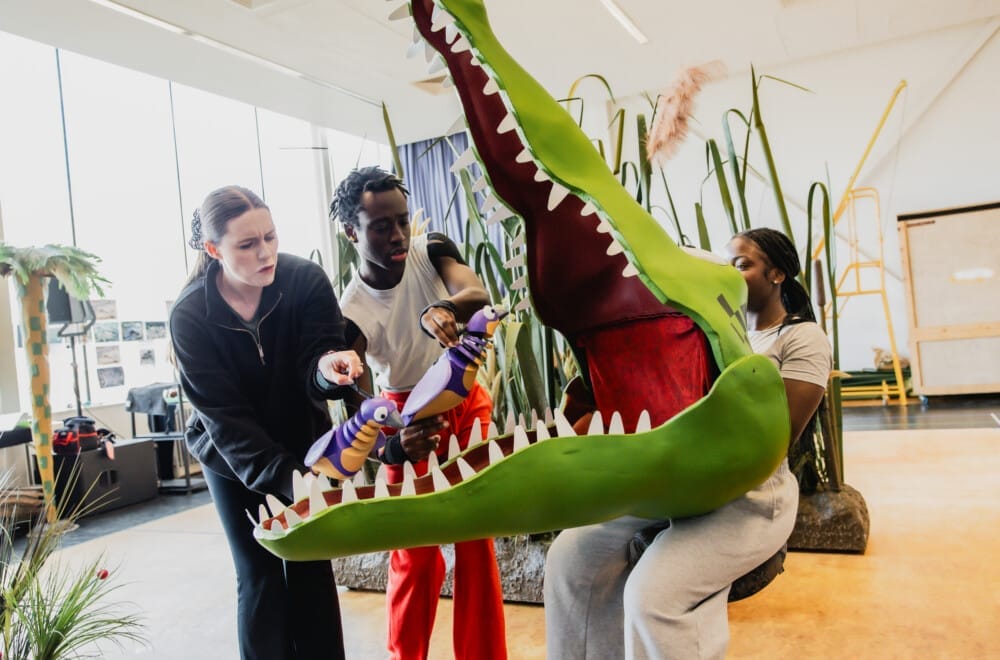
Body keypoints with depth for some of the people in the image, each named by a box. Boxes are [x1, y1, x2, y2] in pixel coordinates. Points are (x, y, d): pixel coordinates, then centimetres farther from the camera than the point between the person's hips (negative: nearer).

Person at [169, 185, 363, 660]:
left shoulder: (307, 280, -20)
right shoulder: (190, 316, -22)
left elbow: (314, 369, -21)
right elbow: (224, 419, -23)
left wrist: (327, 369, -46)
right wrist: (288, 479, -34)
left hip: (302, 444, 1)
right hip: (232, 458, -1)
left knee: (312, 568, 6)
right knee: (260, 578, 2)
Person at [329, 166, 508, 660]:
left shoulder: (431, 250, -14)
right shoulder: (351, 313, -19)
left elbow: (479, 293, -33)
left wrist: (442, 310, -56)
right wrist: (395, 445, -46)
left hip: (466, 402, 2)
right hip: (410, 415, -1)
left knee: (477, 542, 4)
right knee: (415, 554, 3)